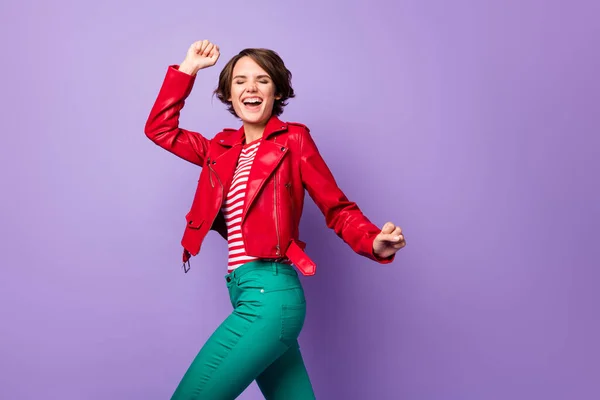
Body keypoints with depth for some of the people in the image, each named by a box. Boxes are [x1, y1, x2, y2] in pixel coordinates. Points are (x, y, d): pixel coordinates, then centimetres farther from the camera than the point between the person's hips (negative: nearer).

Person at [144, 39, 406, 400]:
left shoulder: (293, 140, -1)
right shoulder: (224, 149, 15)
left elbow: (338, 209, -1)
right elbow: (160, 128, 21)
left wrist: (375, 243, -20)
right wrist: (189, 67, 16)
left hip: (269, 295, -7)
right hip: (249, 295, 7)